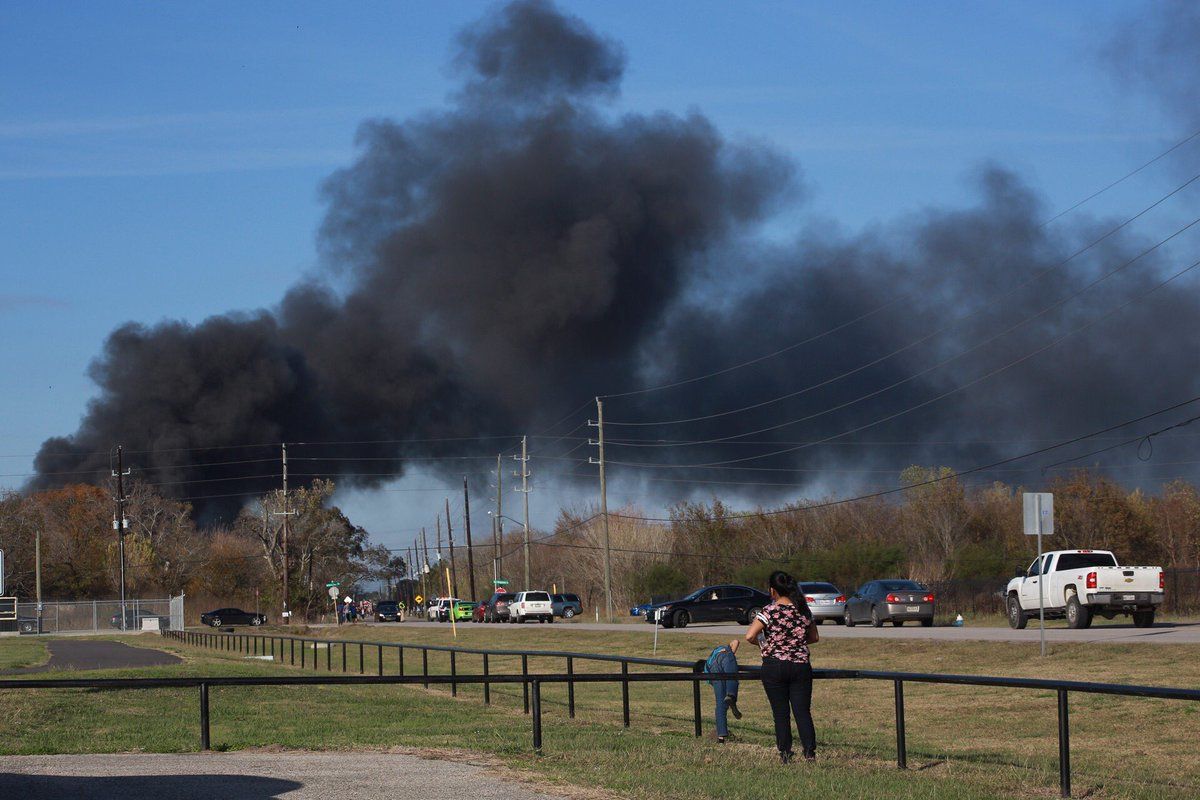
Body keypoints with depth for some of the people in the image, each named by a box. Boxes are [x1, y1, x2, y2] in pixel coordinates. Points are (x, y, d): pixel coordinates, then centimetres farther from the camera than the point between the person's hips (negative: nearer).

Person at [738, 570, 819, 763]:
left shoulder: (769, 612, -11)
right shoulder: (804, 610, 3)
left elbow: (749, 636, -19)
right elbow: (815, 637, 15)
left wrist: (762, 644, 1)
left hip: (774, 666, -3)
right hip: (801, 666, 3)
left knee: (781, 713, 6)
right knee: (803, 711, 5)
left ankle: (785, 754, 9)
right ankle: (810, 751, -4)